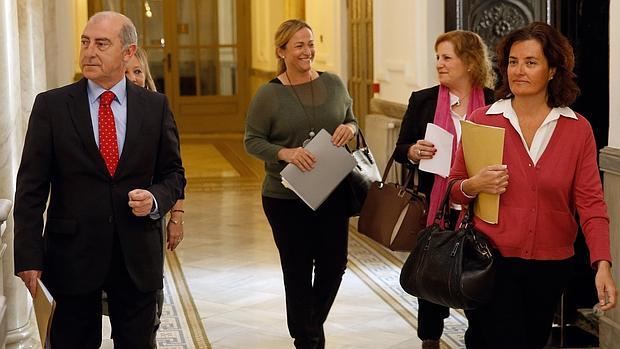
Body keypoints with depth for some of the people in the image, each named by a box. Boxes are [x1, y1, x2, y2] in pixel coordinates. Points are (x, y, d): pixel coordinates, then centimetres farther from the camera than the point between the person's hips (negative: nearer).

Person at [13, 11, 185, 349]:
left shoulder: (155, 106, 3)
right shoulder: (51, 105, -2)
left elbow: (173, 173, 12)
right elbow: (30, 187, -4)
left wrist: (156, 199, -11)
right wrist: (29, 258, -10)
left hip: (137, 257, 2)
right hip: (73, 254, -1)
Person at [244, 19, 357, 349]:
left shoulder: (333, 83, 2)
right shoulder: (268, 94, -8)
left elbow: (351, 120, 13)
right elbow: (252, 141, -5)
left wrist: (350, 129, -11)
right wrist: (285, 153, -22)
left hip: (333, 192, 3)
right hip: (287, 198, -3)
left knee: (334, 264, 8)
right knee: (298, 269, 6)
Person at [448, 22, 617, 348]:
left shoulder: (578, 129, -3)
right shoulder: (481, 121, -4)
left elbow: (590, 201, -6)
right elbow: (454, 191, 5)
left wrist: (602, 264, -18)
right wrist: (473, 186, -17)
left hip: (550, 264, 2)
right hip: (492, 260, -2)